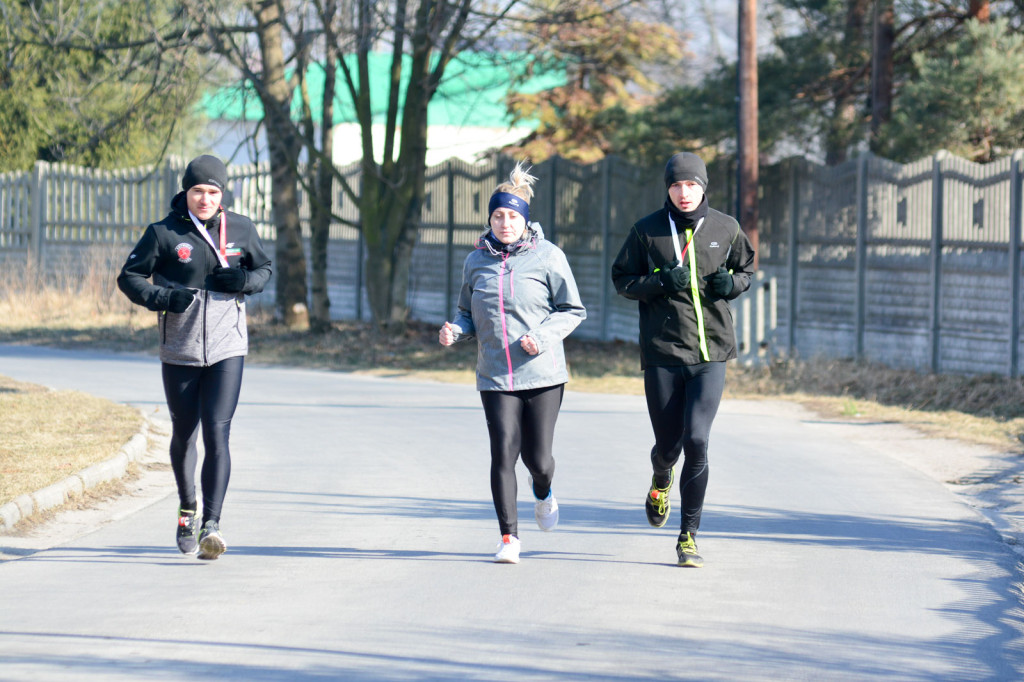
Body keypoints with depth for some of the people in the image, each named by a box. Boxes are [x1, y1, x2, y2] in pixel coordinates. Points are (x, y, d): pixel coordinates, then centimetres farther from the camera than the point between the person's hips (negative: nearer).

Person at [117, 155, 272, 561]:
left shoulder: (241, 230, 2)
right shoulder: (164, 234, -4)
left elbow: (264, 269, 16)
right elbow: (129, 277, 1)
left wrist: (244, 280, -7)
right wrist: (163, 297, -17)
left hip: (227, 349, 0)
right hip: (179, 351, 0)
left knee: (217, 432, -14)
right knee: (183, 434, 14)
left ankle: (211, 524, -18)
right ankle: (187, 511, 38)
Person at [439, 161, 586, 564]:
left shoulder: (548, 257, -3)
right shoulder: (477, 260, 7)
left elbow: (573, 310, 2)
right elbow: (469, 313, 18)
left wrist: (543, 336, -14)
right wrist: (454, 331, -4)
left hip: (542, 375, -2)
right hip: (495, 377, 2)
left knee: (537, 458, 1)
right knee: (504, 453, -9)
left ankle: (543, 494, 38)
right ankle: (508, 536, 1)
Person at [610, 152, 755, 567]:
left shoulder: (725, 229, 4)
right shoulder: (647, 231, 0)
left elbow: (746, 268, 19)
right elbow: (622, 279, 4)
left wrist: (732, 283, -5)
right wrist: (661, 282, -14)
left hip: (711, 353, 0)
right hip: (662, 352, 0)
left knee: (697, 441, -13)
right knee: (668, 444, 6)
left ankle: (689, 537, -3)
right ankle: (661, 482, 45)